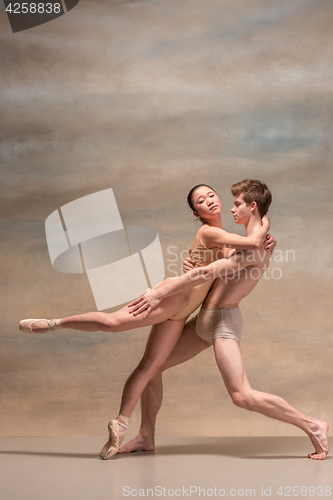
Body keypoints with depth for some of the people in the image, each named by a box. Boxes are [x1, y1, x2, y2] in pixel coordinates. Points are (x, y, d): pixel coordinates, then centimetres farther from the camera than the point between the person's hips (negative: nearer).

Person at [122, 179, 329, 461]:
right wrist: (195, 268, 2)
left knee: (243, 397, -16)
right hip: (205, 319, 10)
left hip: (223, 321, -10)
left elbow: (205, 273, -24)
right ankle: (146, 437, 19)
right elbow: (220, 272, 24)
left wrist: (159, 294, -22)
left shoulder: (254, 247, -19)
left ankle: (313, 426, -3)